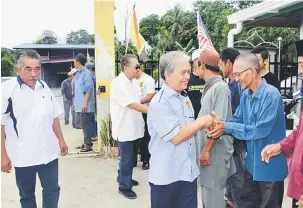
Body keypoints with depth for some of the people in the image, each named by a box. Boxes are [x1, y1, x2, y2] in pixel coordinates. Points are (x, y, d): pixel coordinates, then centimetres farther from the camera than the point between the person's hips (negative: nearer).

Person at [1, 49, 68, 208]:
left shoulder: (44, 87, 4)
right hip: (23, 156, -4)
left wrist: (61, 140, 12)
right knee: (26, 194, 14)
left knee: (52, 190, 13)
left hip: (48, 152, 4)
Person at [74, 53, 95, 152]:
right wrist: (76, 102, 22)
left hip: (85, 105, -9)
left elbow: (89, 89, -19)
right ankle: (86, 142, 22)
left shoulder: (86, 73, -13)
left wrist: (85, 103, -23)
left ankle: (88, 144, 1)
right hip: (80, 104, 9)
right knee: (84, 124, 14)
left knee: (85, 124, -6)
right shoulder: (79, 73, 15)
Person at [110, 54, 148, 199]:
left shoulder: (130, 82, 10)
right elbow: (132, 105, -22)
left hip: (133, 128, 9)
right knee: (126, 159, 3)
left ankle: (124, 178, 39)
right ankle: (124, 186, 19)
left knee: (131, 158, 20)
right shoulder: (118, 83, -18)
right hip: (125, 129, -8)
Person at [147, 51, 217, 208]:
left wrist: (207, 127, 0)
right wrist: (202, 121, -12)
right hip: (167, 176, -7)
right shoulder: (159, 103, -17)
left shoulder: (185, 98, 9)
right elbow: (176, 137, -22)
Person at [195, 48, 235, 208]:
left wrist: (207, 150, -18)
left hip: (215, 152, -9)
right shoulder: (209, 87, 11)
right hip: (206, 149, 9)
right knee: (206, 193, 20)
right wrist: (203, 149, 16)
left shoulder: (220, 88, -17)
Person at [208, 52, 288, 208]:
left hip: (270, 165, -8)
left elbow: (262, 129, -28)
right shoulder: (246, 95, 4)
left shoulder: (271, 95, -22)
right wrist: (220, 124, -15)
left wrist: (228, 128, -26)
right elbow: (237, 119, 6)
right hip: (252, 163, 8)